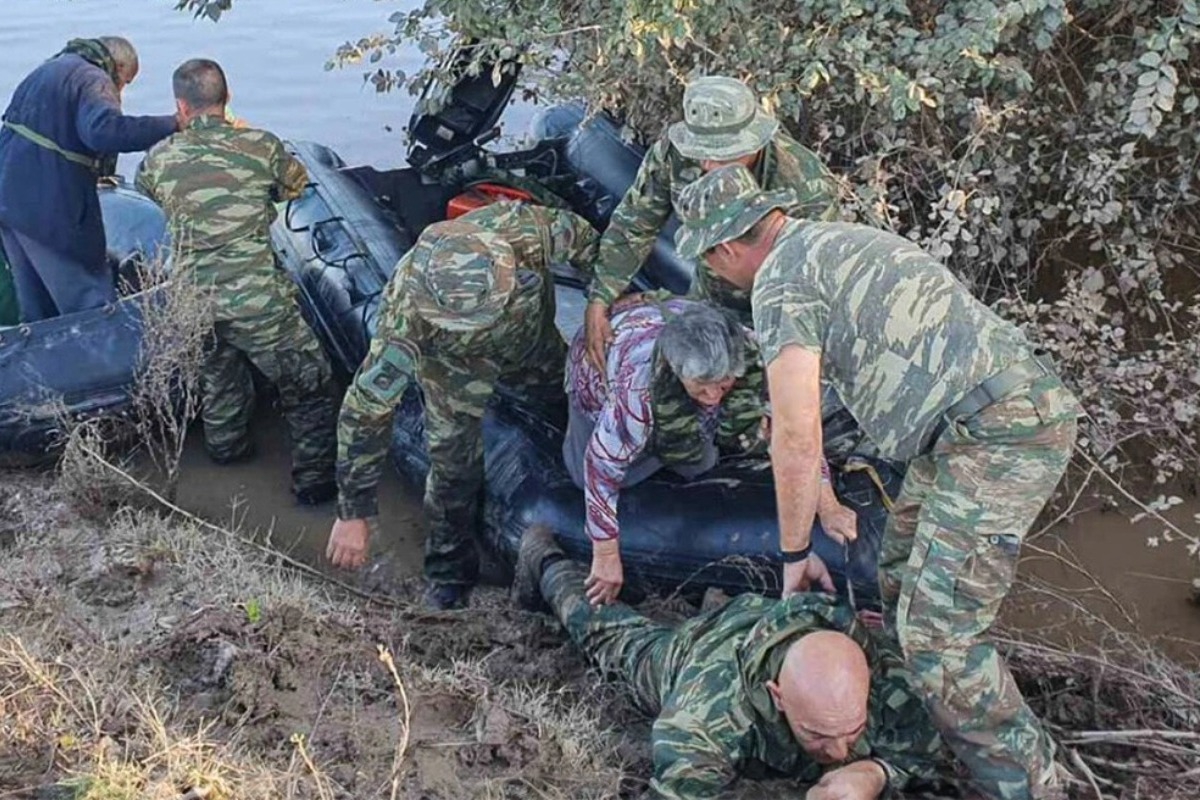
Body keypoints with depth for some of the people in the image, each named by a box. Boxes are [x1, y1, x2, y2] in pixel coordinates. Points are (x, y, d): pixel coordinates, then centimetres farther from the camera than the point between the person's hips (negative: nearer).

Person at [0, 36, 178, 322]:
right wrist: (173, 126, -29)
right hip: (50, 209, -9)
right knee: (93, 310, -3)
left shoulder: (51, 68, 21)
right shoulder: (94, 81, -9)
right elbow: (103, 130, -30)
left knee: (36, 310, 17)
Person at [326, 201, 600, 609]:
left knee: (559, 378, 25)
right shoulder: (409, 311, -46)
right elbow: (366, 408, -39)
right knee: (454, 457, 0)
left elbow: (581, 236, -18)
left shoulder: (529, 229, -43)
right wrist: (353, 514, -36)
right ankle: (449, 568, 23)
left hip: (532, 332, 3)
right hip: (453, 358, -2)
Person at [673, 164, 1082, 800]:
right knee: (905, 575, 22)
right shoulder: (837, 240, 20)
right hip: (1016, 408, 10)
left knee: (939, 633, -10)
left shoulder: (781, 282, -10)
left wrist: (795, 553, -2)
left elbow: (797, 436, -14)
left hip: (998, 436, -10)